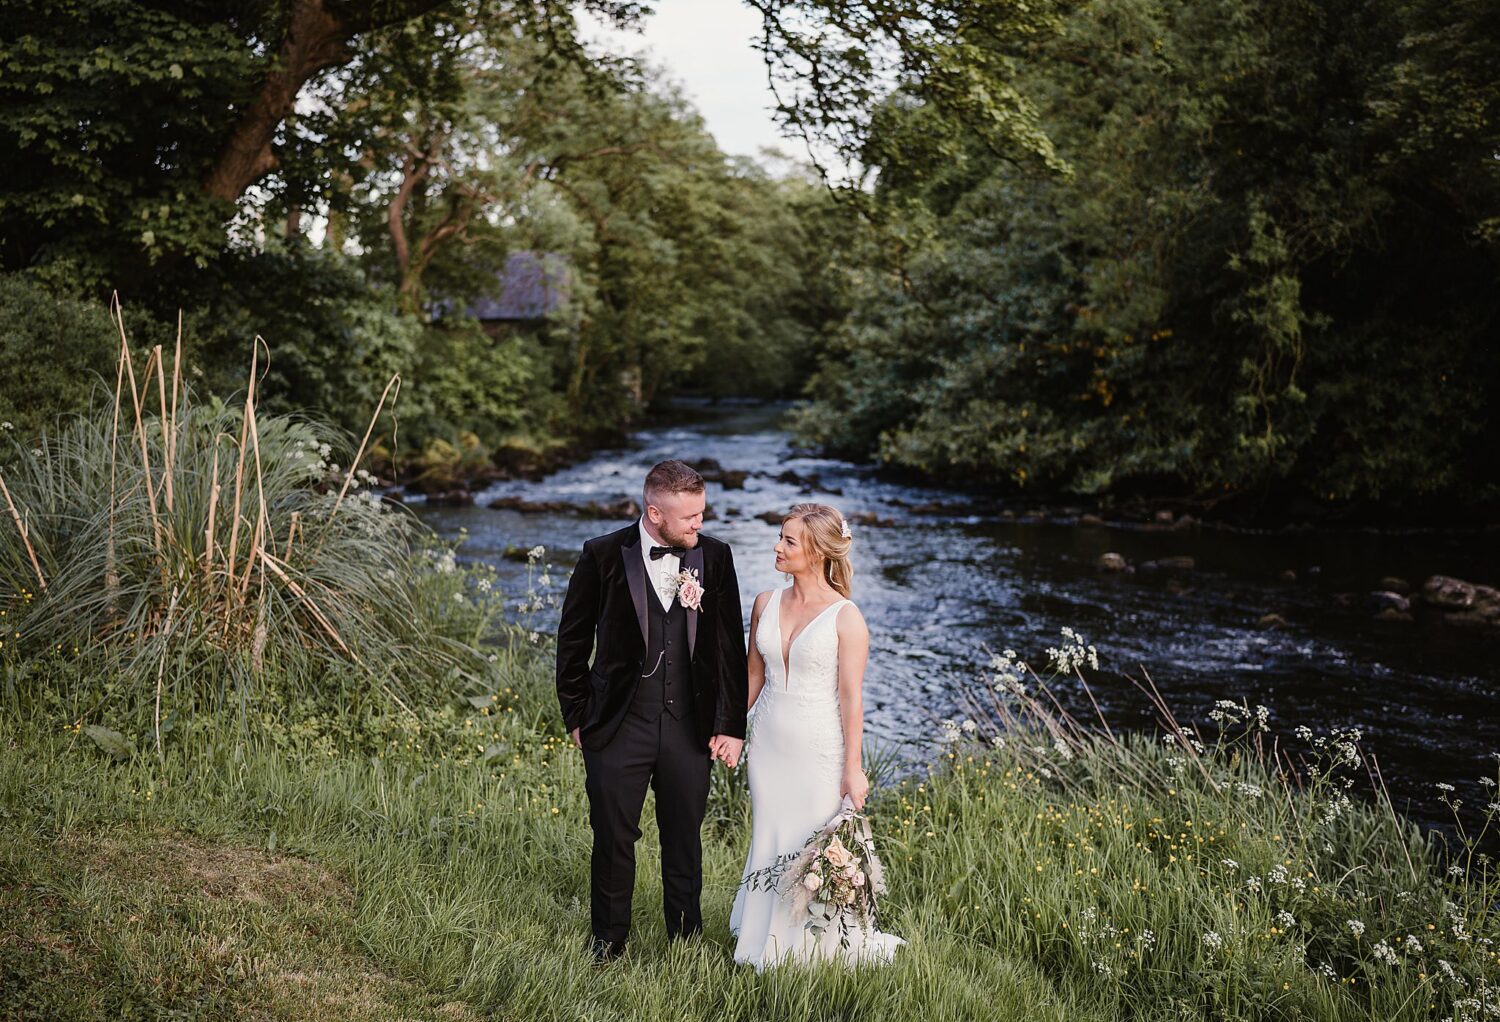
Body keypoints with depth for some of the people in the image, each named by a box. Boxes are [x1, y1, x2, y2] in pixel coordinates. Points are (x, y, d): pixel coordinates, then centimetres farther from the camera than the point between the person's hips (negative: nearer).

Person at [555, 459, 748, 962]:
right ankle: (607, 941, 28)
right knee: (613, 839, 9)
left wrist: (731, 725, 1)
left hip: (690, 728, 2)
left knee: (685, 841, 13)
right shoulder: (603, 556, -8)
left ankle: (686, 939, 29)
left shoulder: (714, 556, -2)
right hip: (618, 726, -1)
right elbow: (573, 642, 2)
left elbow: (730, 646, 3)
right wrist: (577, 716, 3)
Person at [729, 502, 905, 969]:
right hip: (769, 745, 5)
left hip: (819, 749, -5)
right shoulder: (765, 604, 2)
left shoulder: (845, 618, -12)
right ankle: (769, 944, 30)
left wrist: (853, 768, -11)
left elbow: (850, 698, -11)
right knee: (769, 841, 13)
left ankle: (817, 947, 24)